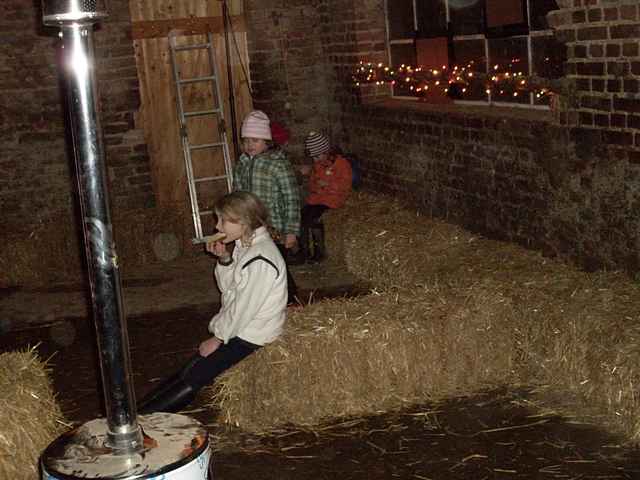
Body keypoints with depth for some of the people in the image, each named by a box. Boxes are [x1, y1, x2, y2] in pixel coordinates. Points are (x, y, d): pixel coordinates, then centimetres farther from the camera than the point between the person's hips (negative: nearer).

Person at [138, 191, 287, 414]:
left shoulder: (260, 260, -24)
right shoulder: (245, 245, 7)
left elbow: (245, 307, -22)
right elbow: (228, 288, 15)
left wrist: (218, 338, -11)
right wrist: (224, 259, -3)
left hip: (252, 336, -9)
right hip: (237, 328, 9)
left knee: (193, 378, -9)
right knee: (189, 370, 1)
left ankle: (142, 416, -5)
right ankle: (142, 410, 1)